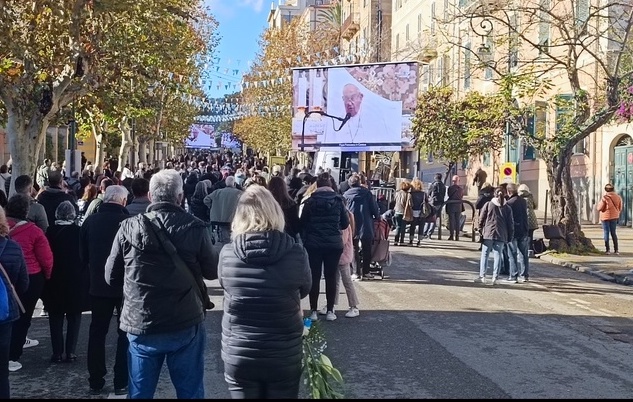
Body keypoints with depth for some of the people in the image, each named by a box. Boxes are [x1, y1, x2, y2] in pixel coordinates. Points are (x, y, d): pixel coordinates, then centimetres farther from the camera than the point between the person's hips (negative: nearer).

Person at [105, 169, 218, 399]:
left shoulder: (129, 228, -7)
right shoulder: (196, 228, -10)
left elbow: (111, 278, 3)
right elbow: (212, 272, 3)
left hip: (141, 326, 1)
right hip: (187, 325, -1)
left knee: (140, 393, 16)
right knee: (190, 392, 14)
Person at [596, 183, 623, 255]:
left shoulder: (604, 197, -15)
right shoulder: (618, 197, 0)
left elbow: (600, 208, -14)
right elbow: (620, 209, 8)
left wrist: (598, 204, 6)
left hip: (605, 217, -4)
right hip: (614, 217, 4)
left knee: (606, 233, 3)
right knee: (613, 233, 12)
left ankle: (607, 249, 1)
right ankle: (616, 250, 11)